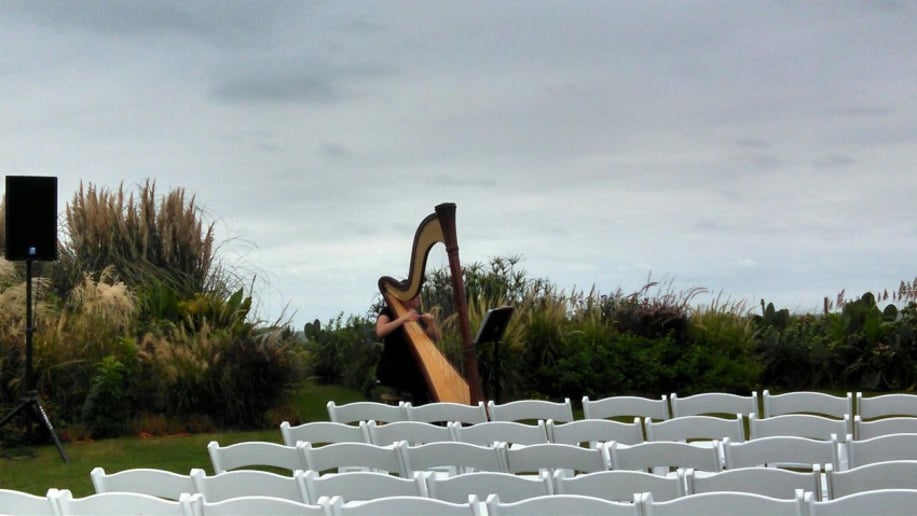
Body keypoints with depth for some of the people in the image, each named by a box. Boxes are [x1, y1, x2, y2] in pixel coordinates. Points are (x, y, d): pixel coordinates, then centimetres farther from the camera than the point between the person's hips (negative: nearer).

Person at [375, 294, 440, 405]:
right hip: (390, 368, -6)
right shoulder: (389, 311, -1)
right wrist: (403, 319, -28)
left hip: (412, 367, 6)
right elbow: (380, 332, -21)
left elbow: (435, 339, 8)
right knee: (419, 383, -30)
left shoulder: (419, 316, 14)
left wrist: (431, 323, -11)